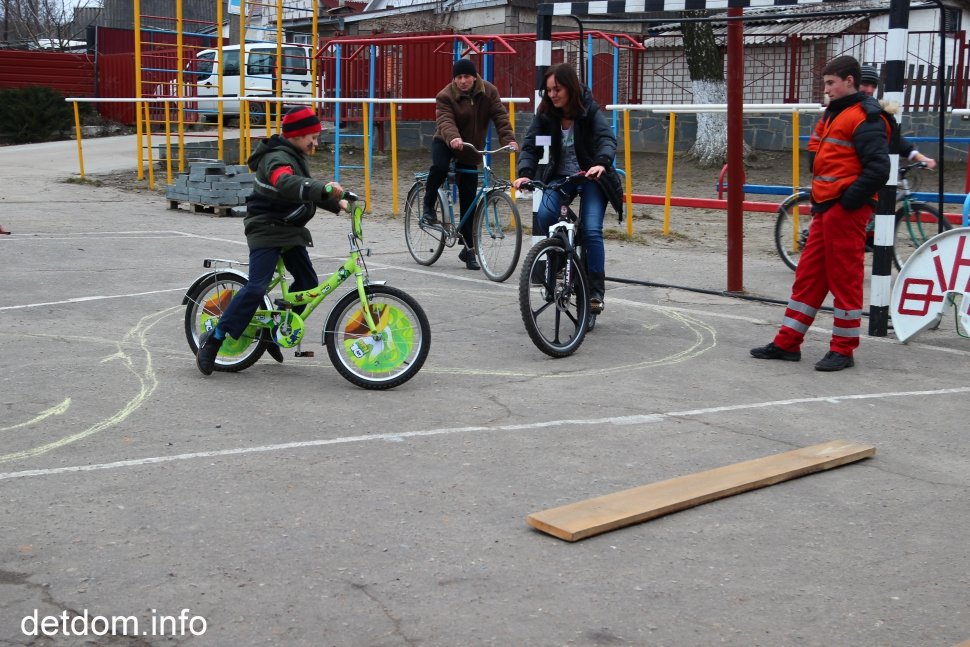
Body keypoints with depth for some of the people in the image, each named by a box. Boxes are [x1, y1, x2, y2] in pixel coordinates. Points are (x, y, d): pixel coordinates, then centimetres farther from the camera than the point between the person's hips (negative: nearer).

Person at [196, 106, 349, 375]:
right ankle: (213, 339, -8)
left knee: (308, 283, 5)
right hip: (267, 230, -10)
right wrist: (324, 188, -54)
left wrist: (336, 203, 12)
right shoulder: (277, 159, -19)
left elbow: (307, 191, 26)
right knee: (256, 288, -18)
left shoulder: (295, 157, 14)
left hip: (291, 230, 10)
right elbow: (287, 184, -42)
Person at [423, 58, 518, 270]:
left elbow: (500, 116, -16)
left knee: (468, 201, 3)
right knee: (440, 166, -38)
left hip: (471, 150, 2)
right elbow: (445, 120, -32)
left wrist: (509, 139, -32)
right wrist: (453, 138, -53)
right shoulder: (446, 96, -17)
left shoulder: (488, 92, -8)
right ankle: (428, 205, -10)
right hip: (445, 143, -2)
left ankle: (468, 248, 12)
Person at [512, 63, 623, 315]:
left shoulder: (590, 110, -13)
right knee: (544, 214, -25)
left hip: (590, 177, -3)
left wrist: (602, 163, -48)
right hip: (560, 177, 3)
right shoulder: (545, 114, -5)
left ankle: (597, 290, -7)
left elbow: (607, 138, -26)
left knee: (592, 230, -18)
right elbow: (530, 145, -11)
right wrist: (524, 173, -30)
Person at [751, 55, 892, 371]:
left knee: (845, 279, -1)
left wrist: (848, 200, -18)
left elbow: (878, 169, -20)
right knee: (808, 275, 11)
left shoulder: (866, 117, -12)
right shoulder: (833, 113, 16)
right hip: (825, 208, 9)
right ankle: (787, 343, 17)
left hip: (846, 211, -9)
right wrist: (819, 194, 12)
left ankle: (843, 350, 8)